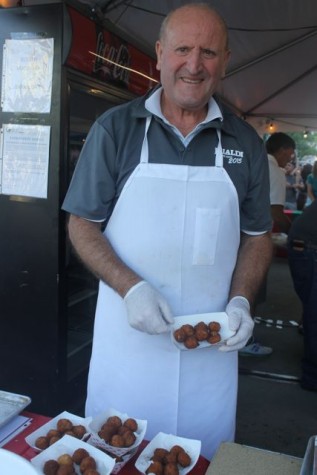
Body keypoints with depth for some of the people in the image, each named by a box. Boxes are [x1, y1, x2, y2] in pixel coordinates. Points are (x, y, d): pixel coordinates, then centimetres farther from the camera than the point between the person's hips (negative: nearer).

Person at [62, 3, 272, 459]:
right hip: (126, 334, -1)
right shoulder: (114, 129, -3)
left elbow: (257, 236, 9)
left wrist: (240, 301, -7)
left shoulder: (245, 143, 3)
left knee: (204, 456, 17)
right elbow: (82, 225, -2)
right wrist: (131, 287, -16)